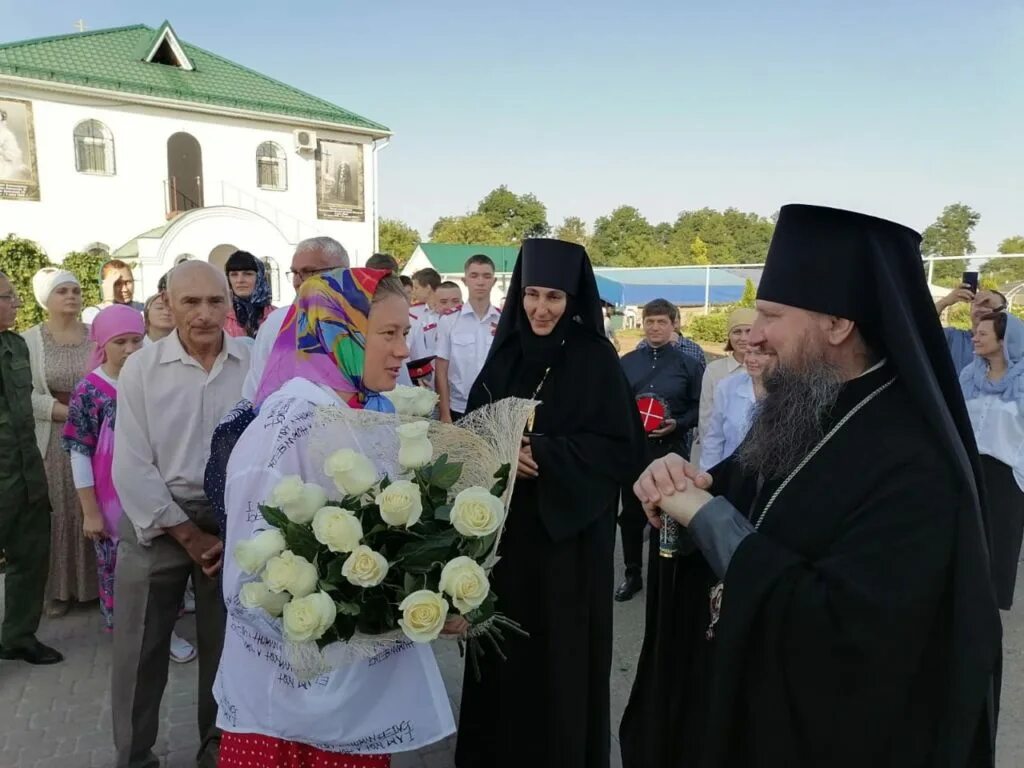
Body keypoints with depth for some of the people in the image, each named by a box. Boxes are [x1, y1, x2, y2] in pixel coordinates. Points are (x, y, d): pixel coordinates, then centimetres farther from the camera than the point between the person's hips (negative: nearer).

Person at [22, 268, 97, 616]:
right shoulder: (29, 340, 0)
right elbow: (25, 396, -6)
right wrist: (69, 412, -14)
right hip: (51, 440, 0)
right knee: (57, 512, 5)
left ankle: (96, 581, 17)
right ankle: (59, 587, 17)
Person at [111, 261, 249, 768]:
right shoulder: (141, 368, -6)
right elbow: (132, 467, -7)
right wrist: (188, 535, -8)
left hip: (237, 521, 1)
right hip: (157, 520, 0)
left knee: (227, 646, 14)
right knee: (141, 651, 10)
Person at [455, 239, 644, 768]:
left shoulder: (596, 358, -8)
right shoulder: (506, 353, 5)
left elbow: (621, 445, -11)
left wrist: (543, 451, -20)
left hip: (568, 527, -4)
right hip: (507, 521, 4)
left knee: (559, 648, 5)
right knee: (504, 640, 11)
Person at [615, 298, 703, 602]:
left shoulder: (687, 364, 0)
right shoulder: (626, 362, 6)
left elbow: (698, 407, 0)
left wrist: (677, 424, -15)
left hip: (670, 449, -2)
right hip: (631, 447, 2)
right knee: (631, 514, 10)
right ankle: (632, 574, 24)